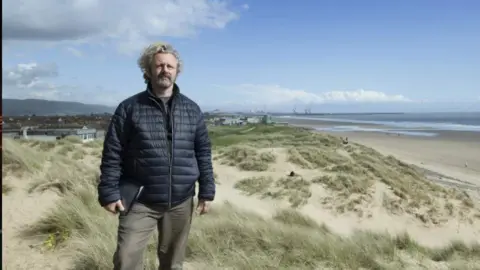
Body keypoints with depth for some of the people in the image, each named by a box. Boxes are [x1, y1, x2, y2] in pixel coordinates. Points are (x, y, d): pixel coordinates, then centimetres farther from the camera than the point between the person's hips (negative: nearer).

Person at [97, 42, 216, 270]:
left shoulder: (192, 109, 5)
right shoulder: (129, 108, -3)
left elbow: (203, 153, 6)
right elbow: (112, 154, -2)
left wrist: (207, 191, 3)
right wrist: (109, 193, -7)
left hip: (180, 202, 3)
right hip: (140, 201, -2)